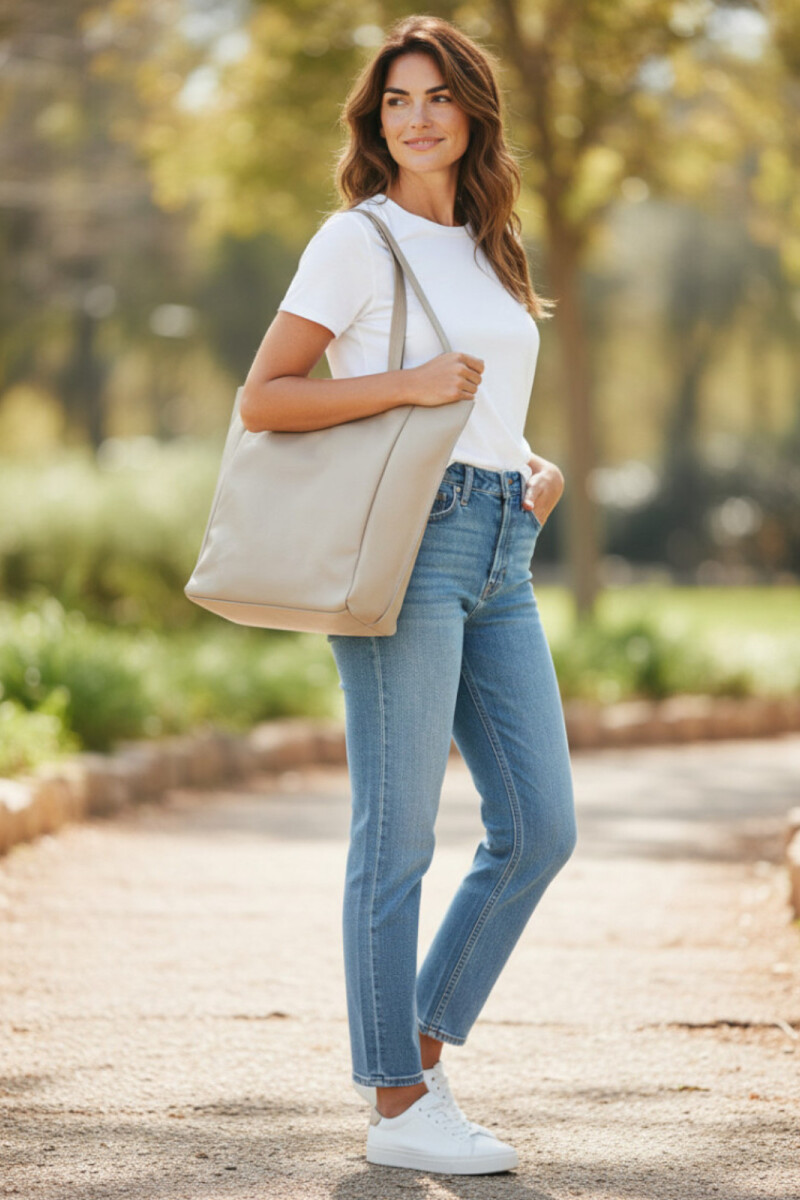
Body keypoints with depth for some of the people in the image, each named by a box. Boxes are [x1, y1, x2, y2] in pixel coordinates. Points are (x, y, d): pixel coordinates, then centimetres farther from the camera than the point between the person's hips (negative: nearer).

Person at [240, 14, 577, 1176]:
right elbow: (261, 400, -8)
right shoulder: (358, 239, -2)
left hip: (499, 556, 7)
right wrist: (410, 383, -16)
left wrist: (536, 466, 9)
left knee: (540, 826, 4)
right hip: (402, 543, -7)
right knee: (399, 834, -4)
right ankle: (396, 1106, 3)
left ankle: (424, 1048, 16)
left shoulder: (488, 249, 19)